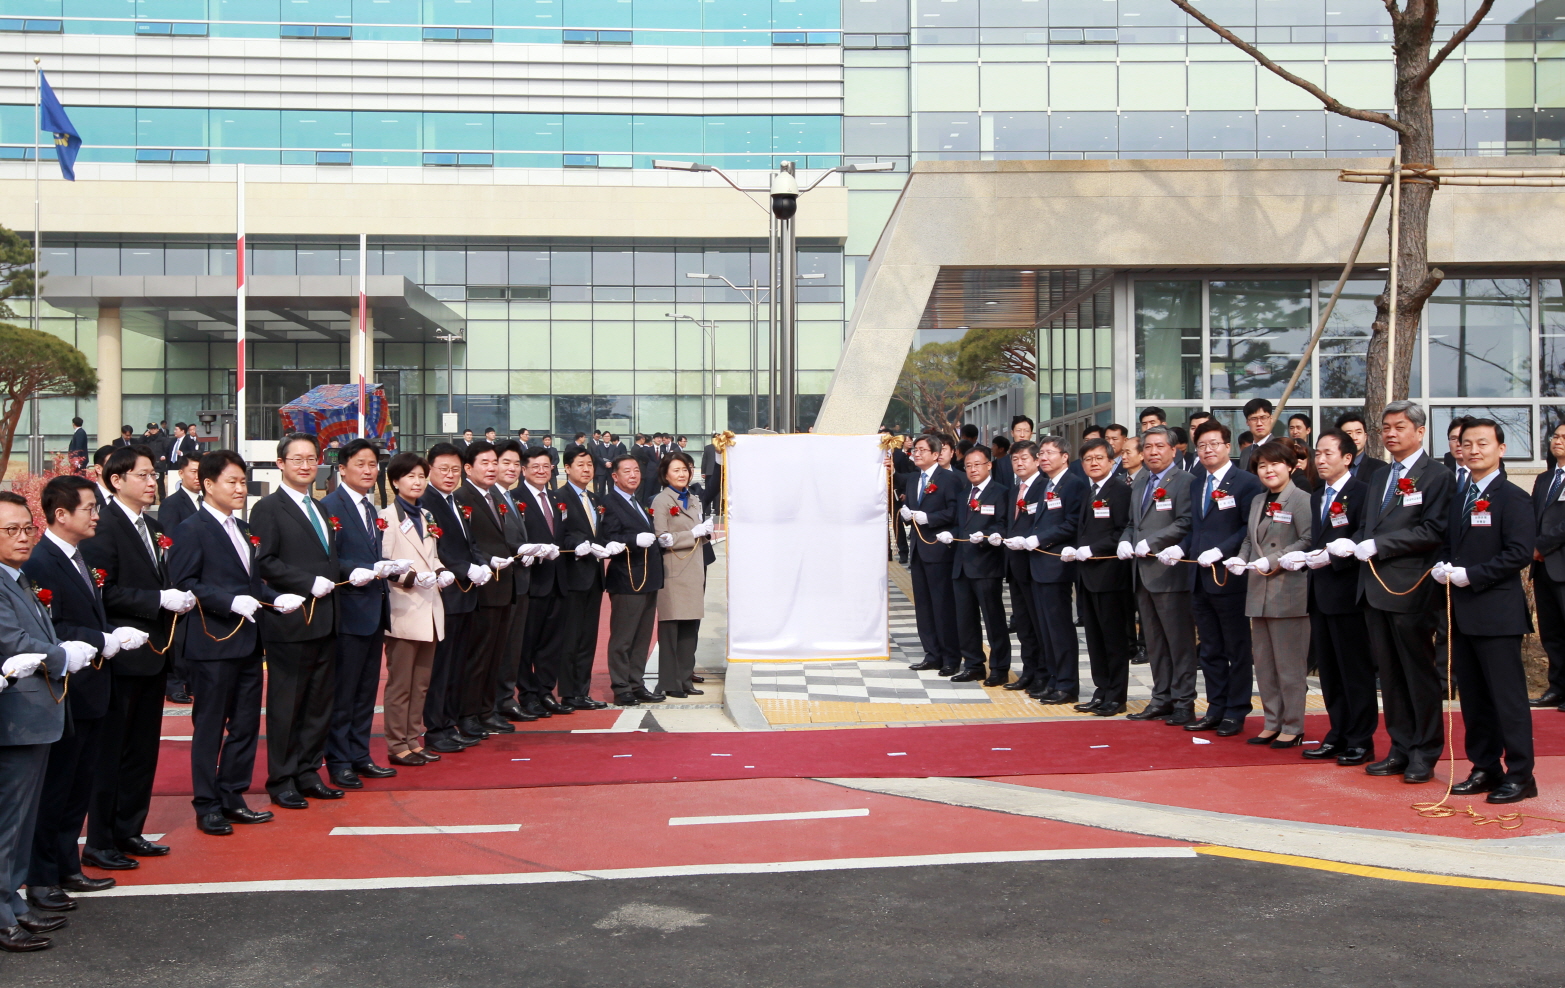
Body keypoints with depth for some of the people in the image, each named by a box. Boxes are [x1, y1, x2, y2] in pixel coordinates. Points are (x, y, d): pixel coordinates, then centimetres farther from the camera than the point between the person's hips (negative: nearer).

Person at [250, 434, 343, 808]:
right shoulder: (268, 508, -7)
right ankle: (281, 781, 10)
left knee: (319, 703, 12)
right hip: (291, 622, -8)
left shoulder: (319, 509, 18)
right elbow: (265, 562, -16)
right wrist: (310, 584, -19)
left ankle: (308, 773, 21)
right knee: (286, 704, 1)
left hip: (325, 621, 8)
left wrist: (332, 579, 4)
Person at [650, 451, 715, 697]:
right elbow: (662, 538, -14)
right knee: (670, 627, -3)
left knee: (691, 628, 7)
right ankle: (669, 683, 2)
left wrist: (706, 531, 5)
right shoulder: (661, 501, -6)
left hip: (694, 572, 7)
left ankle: (685, 679, 14)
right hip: (673, 573, -7)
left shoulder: (693, 501, 19)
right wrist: (694, 533, -14)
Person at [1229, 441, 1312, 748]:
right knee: (1264, 664, 12)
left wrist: (1273, 561, -19)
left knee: (1289, 664, -1)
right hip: (1258, 594, 8)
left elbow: (1308, 541, -15)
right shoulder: (1257, 502, 16)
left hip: (1288, 594, -8)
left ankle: (1293, 728, 8)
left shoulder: (1301, 499, -8)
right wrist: (1240, 559, 2)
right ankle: (1272, 723, 21)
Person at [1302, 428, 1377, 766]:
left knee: (1356, 672, 0)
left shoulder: (1362, 492, -9)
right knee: (1329, 672, 13)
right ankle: (1337, 736, 21)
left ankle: (1361, 741, 8)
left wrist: (1331, 557, -19)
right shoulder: (1316, 498, 18)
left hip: (1348, 595, -8)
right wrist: (1307, 557, 2)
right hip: (1320, 595, 8)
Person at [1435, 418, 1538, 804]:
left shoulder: (1512, 497, -7)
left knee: (1507, 696, -4)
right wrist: (1442, 568, 1)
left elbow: (1520, 552, -16)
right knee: (1473, 697, 11)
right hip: (1462, 614, 8)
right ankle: (1485, 768, 20)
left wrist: (1470, 575, -17)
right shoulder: (1459, 500, 18)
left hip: (1497, 613, -8)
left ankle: (1520, 775, 2)